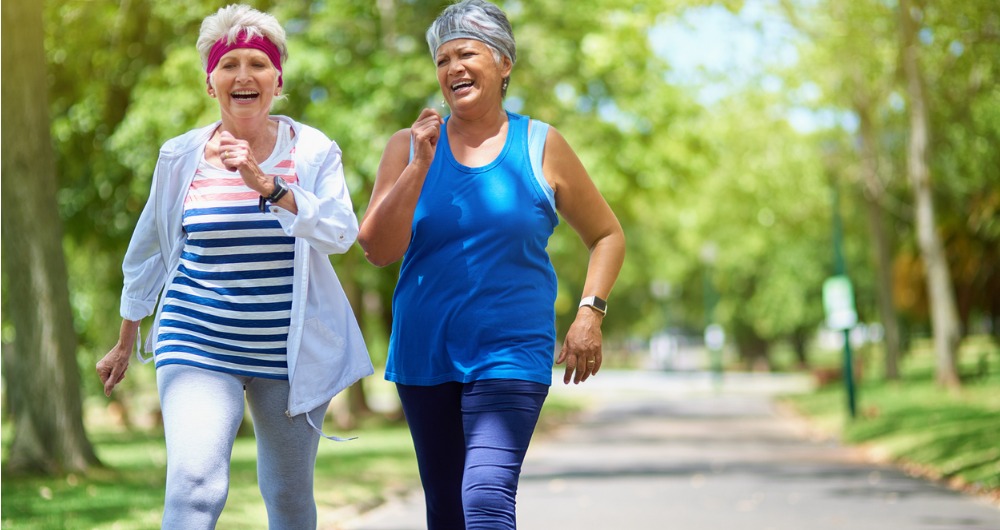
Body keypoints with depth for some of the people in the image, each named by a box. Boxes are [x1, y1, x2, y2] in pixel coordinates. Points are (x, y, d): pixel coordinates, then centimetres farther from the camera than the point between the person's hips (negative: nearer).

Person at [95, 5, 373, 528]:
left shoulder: (313, 152, -1)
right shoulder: (181, 156, 2)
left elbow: (340, 233, -17)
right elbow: (148, 253, 14)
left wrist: (265, 184, -28)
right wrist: (124, 344, 21)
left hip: (291, 352, 1)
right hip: (199, 345, -1)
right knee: (194, 486, -21)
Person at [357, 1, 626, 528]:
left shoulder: (542, 147, 1)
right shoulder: (409, 146, 4)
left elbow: (607, 235, 11)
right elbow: (377, 249, -6)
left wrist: (589, 313, -3)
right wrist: (420, 164, -14)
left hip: (511, 355, -3)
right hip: (423, 354, 3)